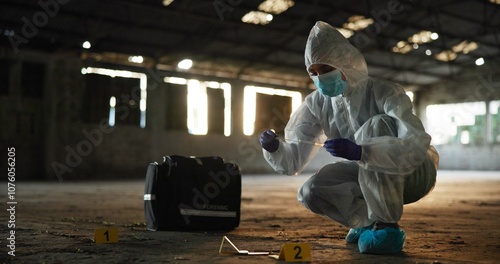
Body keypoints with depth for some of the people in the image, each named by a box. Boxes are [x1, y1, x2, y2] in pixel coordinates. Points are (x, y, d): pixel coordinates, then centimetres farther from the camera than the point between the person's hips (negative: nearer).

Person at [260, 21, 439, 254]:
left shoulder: (384, 93, -27)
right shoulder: (318, 103, -10)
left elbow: (417, 146, -41)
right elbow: (293, 159, -11)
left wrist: (361, 152, -54)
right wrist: (274, 148, -34)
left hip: (415, 173, -5)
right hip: (372, 176, 5)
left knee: (376, 126, -34)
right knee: (310, 193, -19)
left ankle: (387, 227, -25)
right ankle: (372, 221, 4)